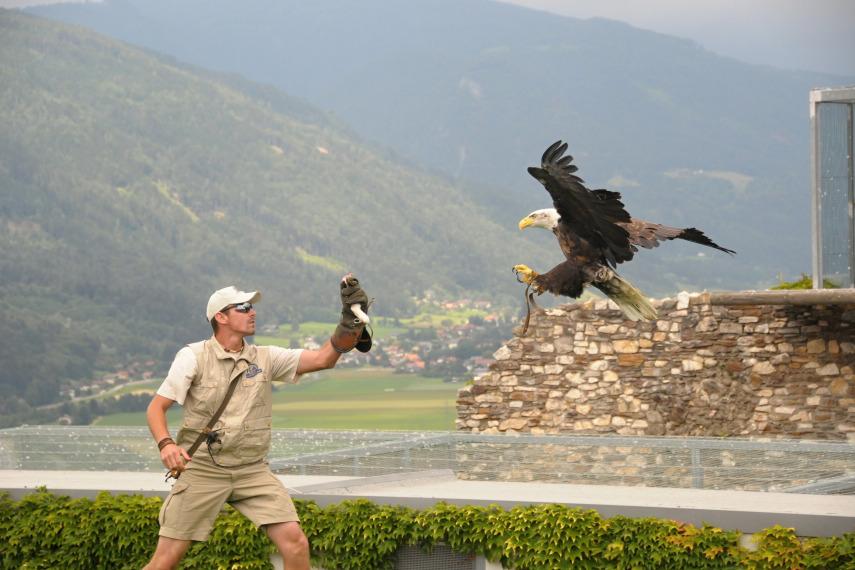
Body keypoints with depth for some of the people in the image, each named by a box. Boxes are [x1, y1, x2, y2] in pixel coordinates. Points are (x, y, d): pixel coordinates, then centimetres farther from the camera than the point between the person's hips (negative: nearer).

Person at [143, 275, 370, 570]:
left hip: (253, 471, 3)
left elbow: (323, 358, -3)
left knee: (296, 544, -9)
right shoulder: (193, 356, -5)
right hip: (202, 470, -3)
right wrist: (165, 444, -25)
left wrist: (352, 319, -17)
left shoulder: (265, 357, 5)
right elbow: (156, 407, -6)